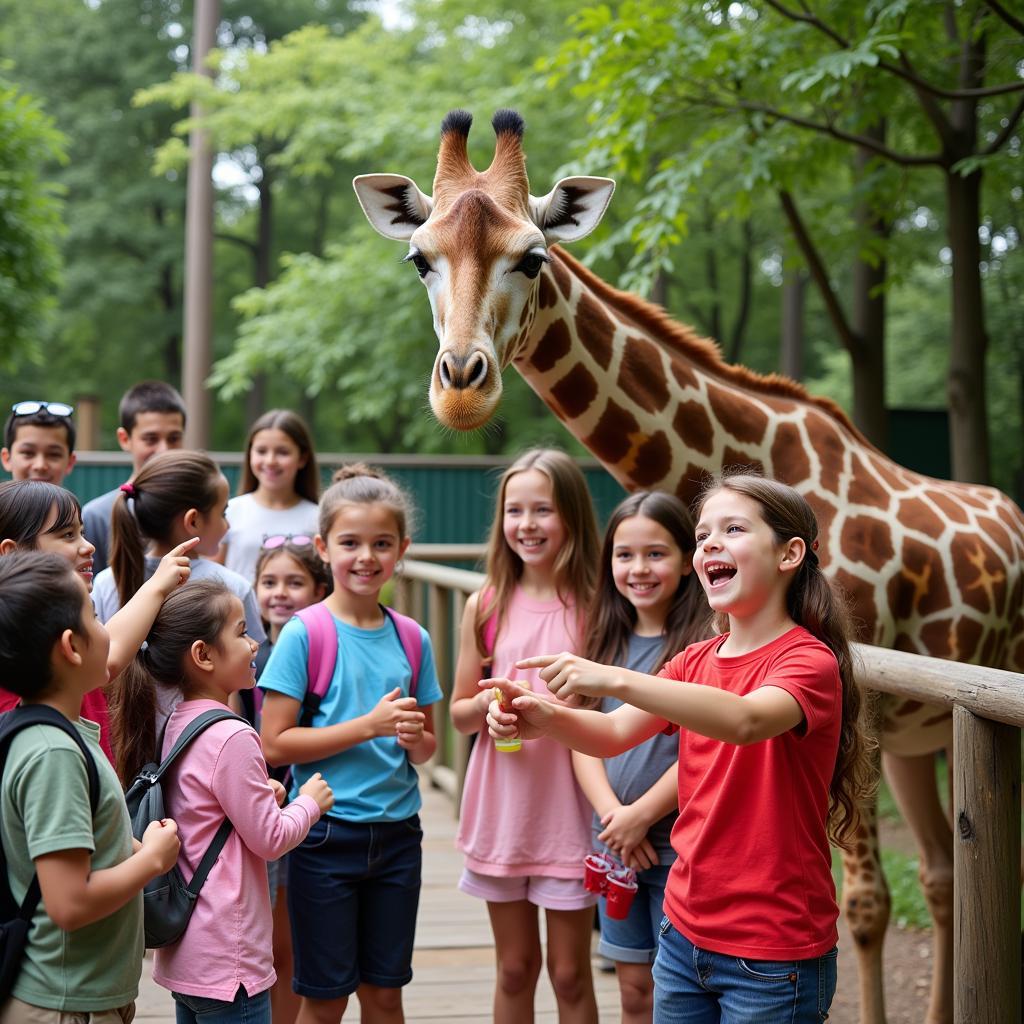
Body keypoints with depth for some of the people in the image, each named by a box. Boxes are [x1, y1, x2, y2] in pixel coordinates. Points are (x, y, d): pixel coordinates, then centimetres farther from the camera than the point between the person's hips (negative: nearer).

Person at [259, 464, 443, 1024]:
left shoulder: (411, 638, 5)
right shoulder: (304, 634, -9)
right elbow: (274, 745, -14)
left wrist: (414, 737, -9)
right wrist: (369, 725, -19)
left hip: (397, 832, 4)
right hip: (326, 835, -4)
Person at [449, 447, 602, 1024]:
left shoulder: (593, 606, -7)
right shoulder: (486, 606, 2)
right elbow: (459, 713, 7)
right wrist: (489, 702, -12)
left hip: (569, 813, -3)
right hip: (501, 810, 3)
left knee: (569, 974, 7)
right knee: (515, 969, 14)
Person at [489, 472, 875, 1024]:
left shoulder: (809, 661, -13)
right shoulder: (696, 660, 9)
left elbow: (746, 719, -34)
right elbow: (614, 733, 0)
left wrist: (614, 679, -42)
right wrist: (548, 719, -21)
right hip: (685, 932, 6)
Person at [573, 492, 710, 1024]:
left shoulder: (703, 642, -11)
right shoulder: (608, 640, 8)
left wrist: (641, 815, -13)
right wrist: (612, 815, -10)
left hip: (680, 846, -6)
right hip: (614, 845, 6)